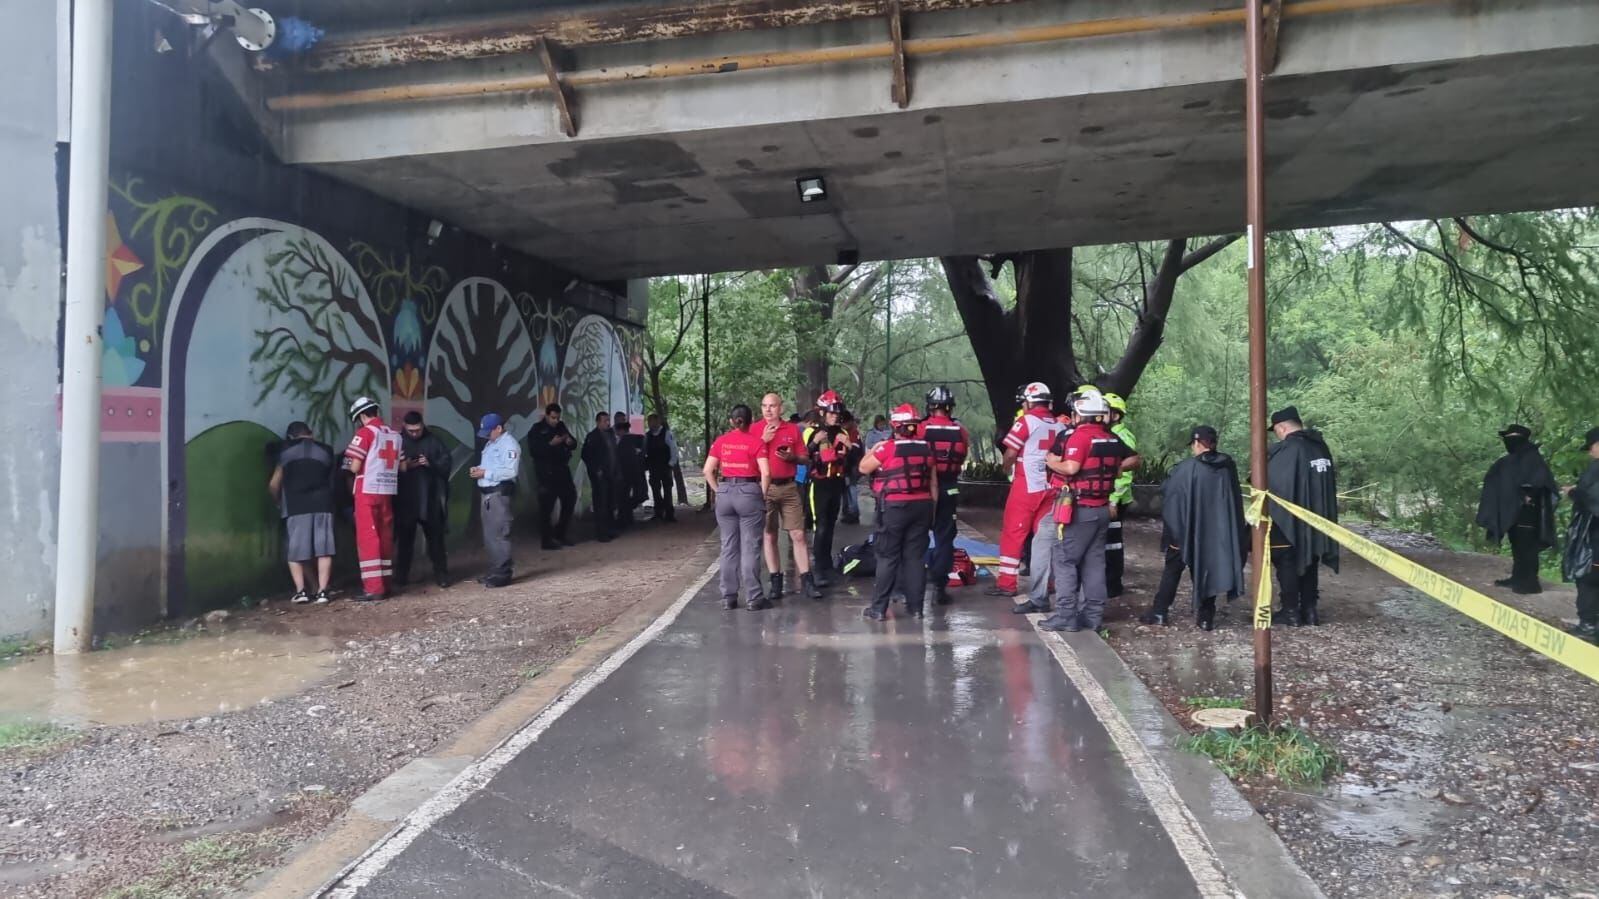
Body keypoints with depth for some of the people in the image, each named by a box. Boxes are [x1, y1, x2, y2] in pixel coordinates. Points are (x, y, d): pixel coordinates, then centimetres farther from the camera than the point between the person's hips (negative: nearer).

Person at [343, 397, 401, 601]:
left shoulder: (365, 433, -9)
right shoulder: (395, 435, 10)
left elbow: (354, 467, -12)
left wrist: (350, 463, 9)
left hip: (368, 491, -6)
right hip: (388, 492, 6)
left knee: (367, 539, -4)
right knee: (385, 538, 12)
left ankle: (373, 588, -7)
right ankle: (385, 583, 17)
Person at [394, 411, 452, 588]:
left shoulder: (433, 440, 3)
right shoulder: (398, 441, 2)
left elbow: (446, 463, 1)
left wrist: (431, 464, -17)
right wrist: (401, 467, -19)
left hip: (430, 499, 0)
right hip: (405, 500, 0)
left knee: (435, 537, 6)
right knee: (404, 537, 6)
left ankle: (441, 573, 14)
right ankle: (401, 575, 16)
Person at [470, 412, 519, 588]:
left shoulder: (509, 444, -13)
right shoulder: (491, 443, 18)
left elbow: (510, 471, -23)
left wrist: (485, 473, -20)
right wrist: (479, 469, 4)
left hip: (499, 493, -10)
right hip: (487, 493, 10)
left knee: (499, 535, -8)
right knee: (489, 535, 15)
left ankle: (502, 574, -4)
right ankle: (494, 571, 23)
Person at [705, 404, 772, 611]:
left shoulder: (721, 441, 6)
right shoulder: (755, 441, -3)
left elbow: (708, 470, 1)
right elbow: (766, 473, -12)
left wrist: (718, 491, 8)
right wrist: (763, 495, 0)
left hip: (725, 493, 3)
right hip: (749, 492, -3)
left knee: (728, 547, 10)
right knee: (750, 547, 1)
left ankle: (728, 597, 14)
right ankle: (753, 598, 3)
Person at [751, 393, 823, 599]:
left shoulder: (793, 429, 7)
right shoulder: (754, 429, 3)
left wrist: (791, 457, -10)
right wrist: (763, 440, -13)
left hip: (788, 487, 1)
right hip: (764, 487, -1)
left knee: (798, 534, -1)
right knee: (769, 536, 4)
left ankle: (806, 580, 3)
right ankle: (776, 582, 12)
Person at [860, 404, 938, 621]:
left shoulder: (888, 447, -9)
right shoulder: (926, 448, 6)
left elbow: (864, 468, 0)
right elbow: (933, 482, 11)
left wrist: (873, 450, 17)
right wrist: (931, 508, 19)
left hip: (895, 506, -4)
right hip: (922, 505, 4)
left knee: (888, 557, 1)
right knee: (916, 556, 10)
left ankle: (879, 608, 3)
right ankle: (915, 606, 14)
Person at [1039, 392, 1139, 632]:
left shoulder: (1080, 436, -14)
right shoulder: (1112, 439, 8)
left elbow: (1071, 467, -23)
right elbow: (1133, 459, 19)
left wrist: (1051, 462, -6)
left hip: (1080, 509, -7)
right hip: (1103, 508, 7)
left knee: (1063, 560, -2)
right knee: (1094, 562, 12)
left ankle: (1066, 615, -5)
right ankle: (1093, 615, 15)